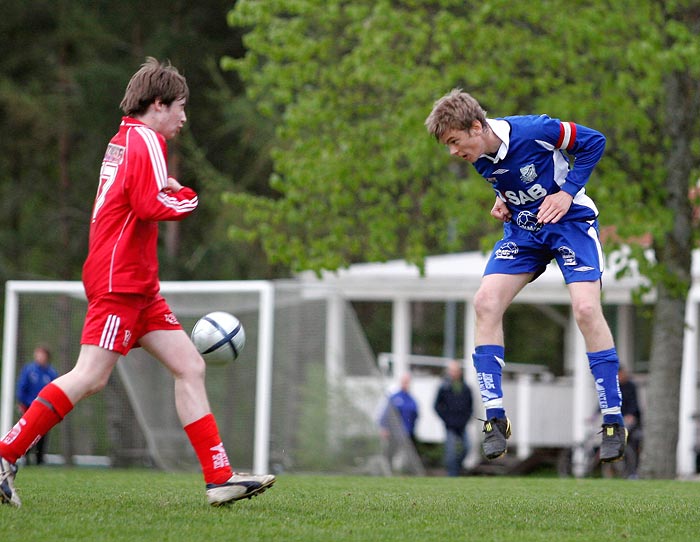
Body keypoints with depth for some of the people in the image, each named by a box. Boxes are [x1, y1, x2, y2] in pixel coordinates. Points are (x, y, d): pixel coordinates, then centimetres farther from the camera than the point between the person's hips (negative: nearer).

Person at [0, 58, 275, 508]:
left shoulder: (124, 140, 19)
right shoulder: (146, 141, -10)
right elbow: (151, 205, -20)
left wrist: (168, 188, 4)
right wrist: (188, 198, -3)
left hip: (138, 287, 10)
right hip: (120, 281, -10)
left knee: (190, 367, 4)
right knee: (90, 377, -12)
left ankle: (220, 477, 0)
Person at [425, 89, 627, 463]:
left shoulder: (534, 131, -25)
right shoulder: (477, 157, -6)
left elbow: (594, 142, -13)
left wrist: (568, 192, -19)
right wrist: (503, 198, -2)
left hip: (569, 221, -6)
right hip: (522, 228, 6)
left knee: (586, 309, -22)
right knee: (485, 303, -12)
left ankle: (613, 422, -10)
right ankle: (495, 419, -7)